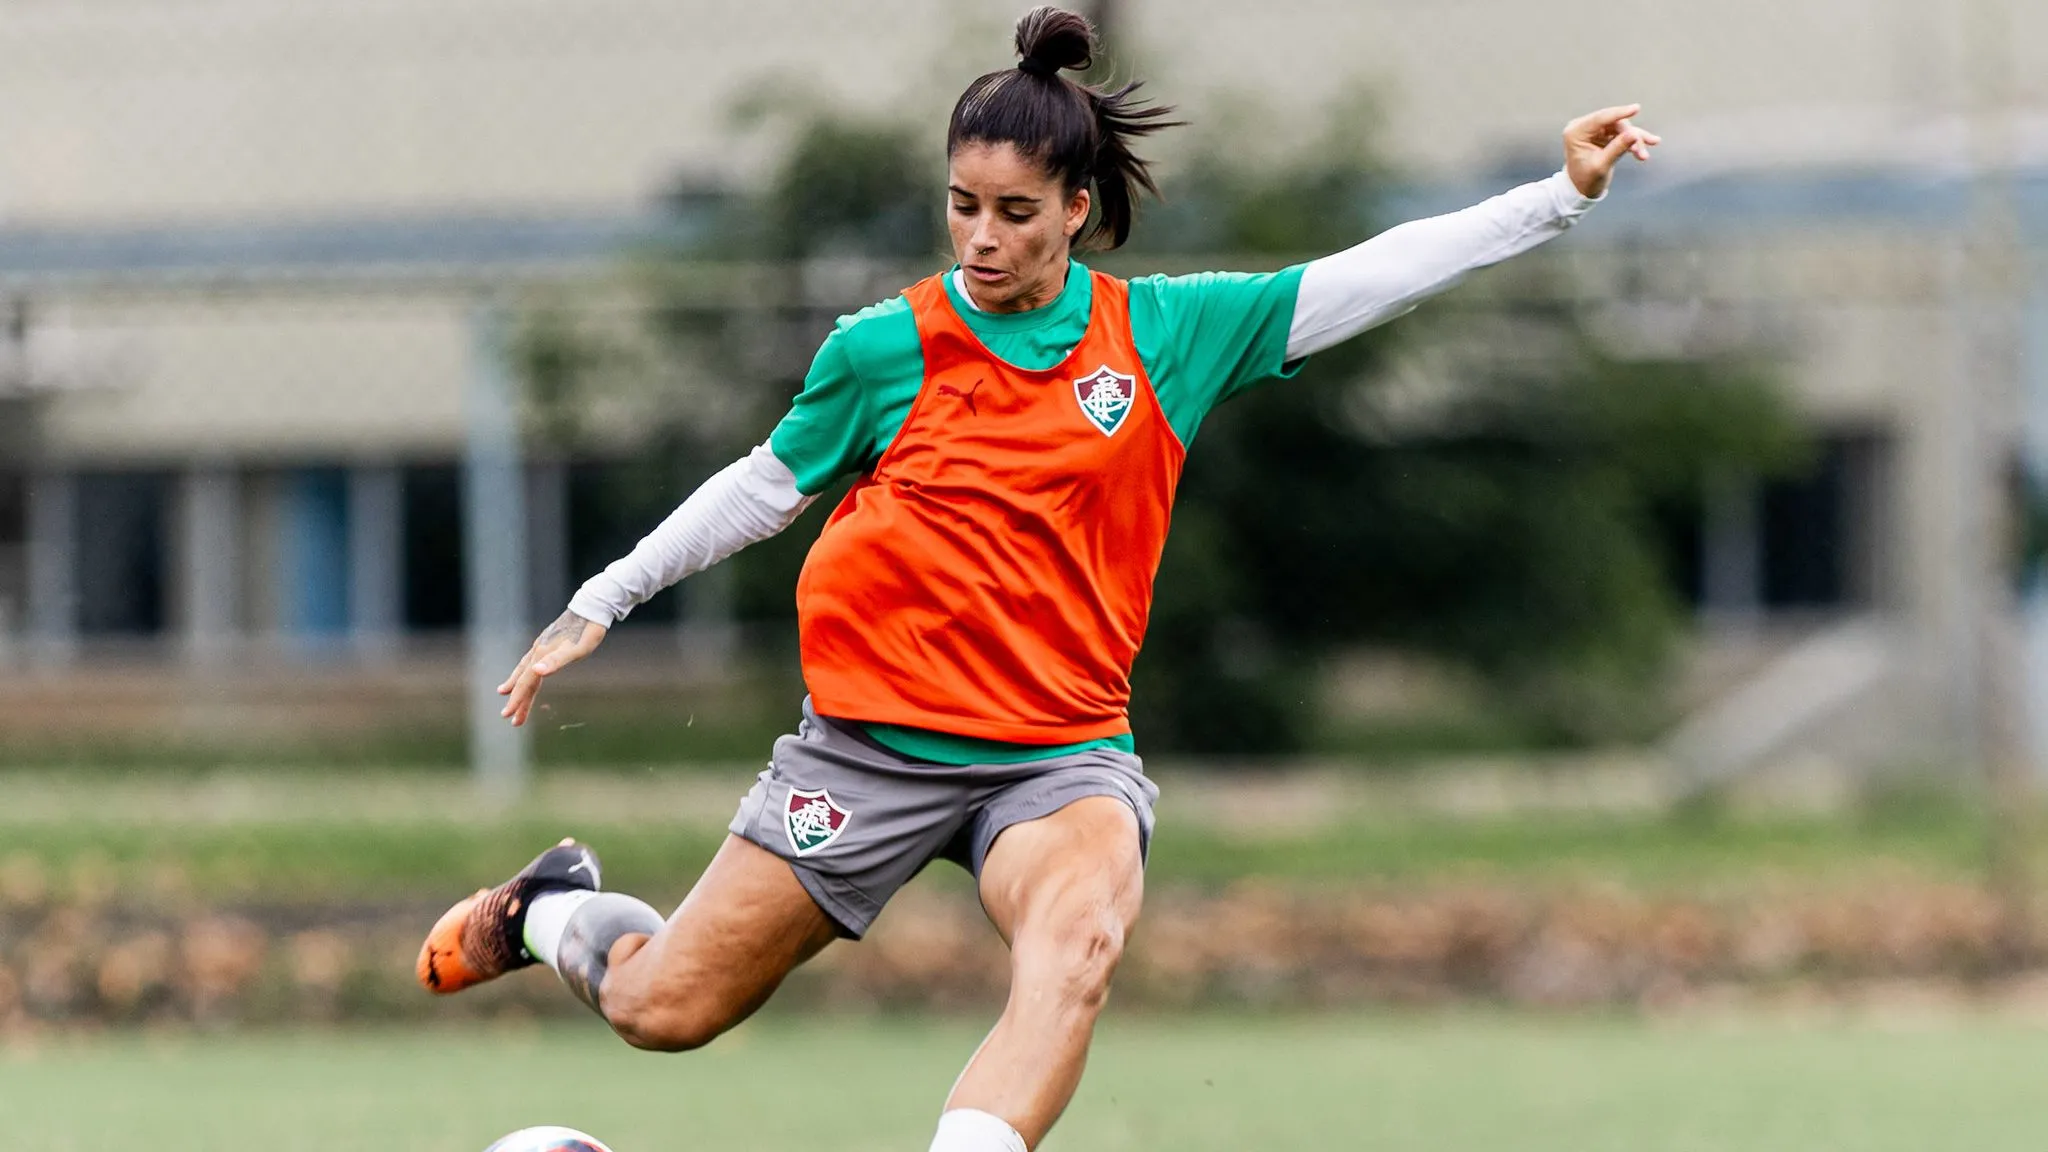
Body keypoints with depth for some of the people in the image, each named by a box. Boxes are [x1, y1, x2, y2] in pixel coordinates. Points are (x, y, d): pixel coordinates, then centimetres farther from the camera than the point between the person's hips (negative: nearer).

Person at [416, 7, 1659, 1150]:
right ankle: (553, 910, 38)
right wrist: (600, 605, 16)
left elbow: (1369, 278, -1)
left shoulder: (1167, 332, 0)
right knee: (664, 1009, 4)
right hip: (876, 743, 0)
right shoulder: (885, 348, -3)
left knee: (1078, 945, -35)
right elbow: (764, 487, 11)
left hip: (1063, 751, 0)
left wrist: (1564, 195, -8)